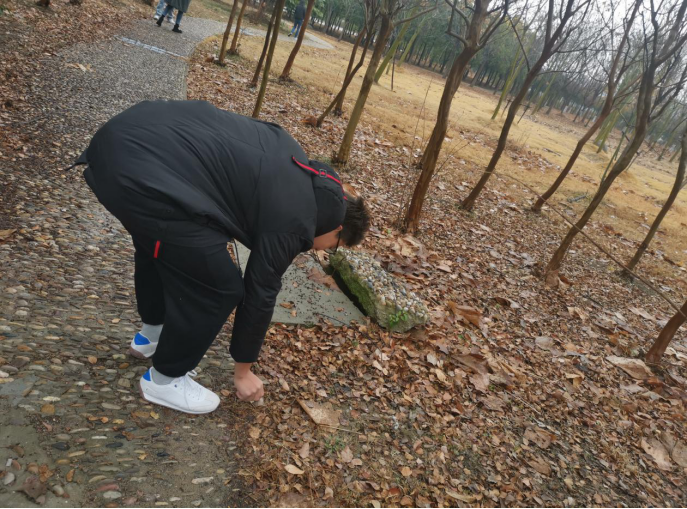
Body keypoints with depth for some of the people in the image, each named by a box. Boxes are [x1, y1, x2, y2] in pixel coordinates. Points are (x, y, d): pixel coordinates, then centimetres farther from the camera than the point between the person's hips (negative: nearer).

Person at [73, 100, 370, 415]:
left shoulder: (305, 171, 20)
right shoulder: (292, 220, -3)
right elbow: (259, 294, 5)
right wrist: (243, 371, 20)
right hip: (145, 175, -10)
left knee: (157, 243, 32)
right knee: (218, 288, 2)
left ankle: (152, 333, 51)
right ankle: (164, 379, 23)